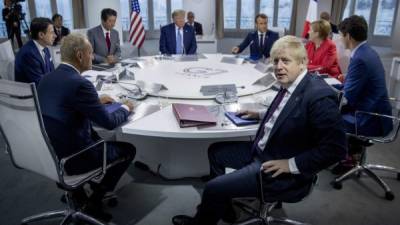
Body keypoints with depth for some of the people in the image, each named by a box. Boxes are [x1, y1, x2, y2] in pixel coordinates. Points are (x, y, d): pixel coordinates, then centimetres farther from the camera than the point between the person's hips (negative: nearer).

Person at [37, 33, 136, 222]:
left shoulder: (47, 78, 2)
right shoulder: (80, 83, -23)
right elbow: (109, 122, -17)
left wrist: (96, 101, 18)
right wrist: (125, 108, 2)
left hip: (48, 152, 8)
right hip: (69, 158, -8)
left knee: (98, 136, 31)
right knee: (128, 149, 10)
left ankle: (75, 190, 28)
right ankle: (94, 202, 18)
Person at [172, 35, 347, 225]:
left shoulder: (320, 96, -25)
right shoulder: (290, 85, 0)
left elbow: (336, 148, -24)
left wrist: (291, 164, -23)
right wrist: (260, 115, 9)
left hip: (285, 173, -9)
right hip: (262, 151, 9)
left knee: (214, 188, -11)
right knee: (216, 151, 19)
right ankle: (221, 207, 32)